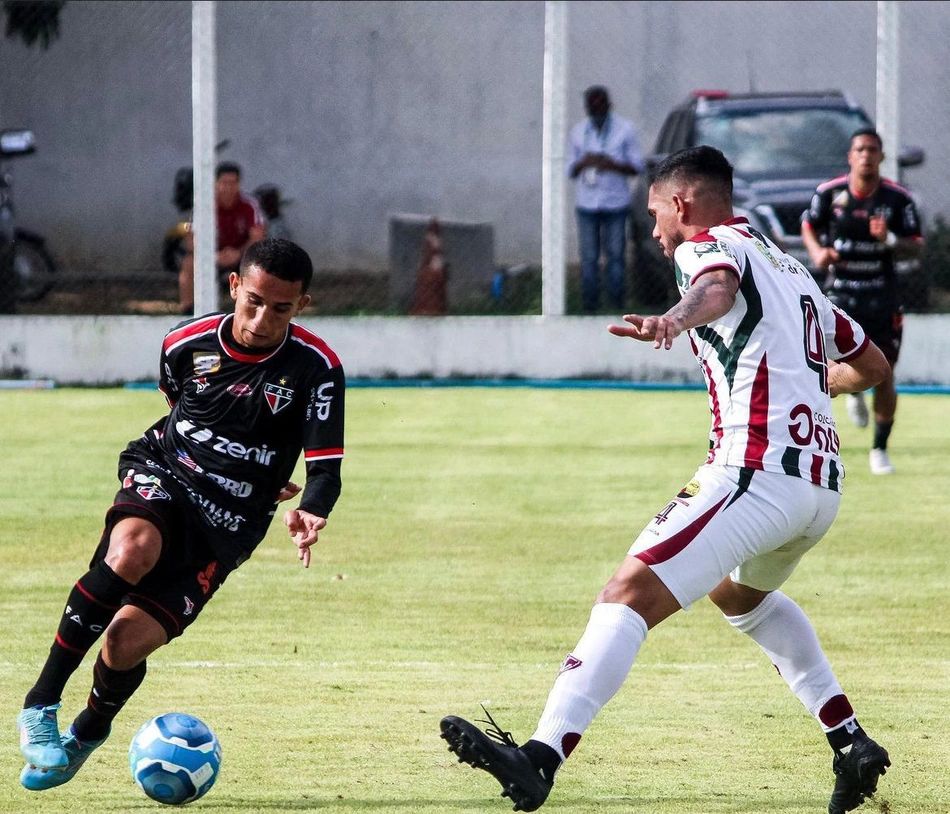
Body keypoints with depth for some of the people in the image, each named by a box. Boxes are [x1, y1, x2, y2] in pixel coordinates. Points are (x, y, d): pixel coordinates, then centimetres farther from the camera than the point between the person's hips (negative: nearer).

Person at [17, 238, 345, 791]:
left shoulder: (316, 368, -11)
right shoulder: (187, 344, -3)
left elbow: (325, 471, -12)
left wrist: (309, 515, -34)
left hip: (224, 528, -1)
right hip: (161, 475, 1)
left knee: (127, 642, -14)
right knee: (134, 549, -37)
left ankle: (89, 732, 22)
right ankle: (41, 705, -28)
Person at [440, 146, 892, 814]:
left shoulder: (707, 245, 3)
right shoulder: (789, 266, 27)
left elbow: (718, 286, -25)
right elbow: (873, 364, 36)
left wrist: (675, 321, -46)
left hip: (757, 471, -9)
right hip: (823, 483, 9)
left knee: (629, 596, -17)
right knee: (740, 593, 35)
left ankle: (541, 758, -34)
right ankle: (852, 743, 28)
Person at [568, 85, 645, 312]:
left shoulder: (625, 129, 3)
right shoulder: (578, 131, 12)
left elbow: (637, 166, 2)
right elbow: (571, 170, 14)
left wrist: (613, 165, -16)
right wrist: (582, 164, -9)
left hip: (616, 203, -2)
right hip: (587, 205, 2)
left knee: (616, 255, -1)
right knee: (589, 257, -2)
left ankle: (616, 303, 5)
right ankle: (590, 304, 3)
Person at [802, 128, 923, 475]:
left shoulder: (898, 198, -5)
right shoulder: (829, 193, -4)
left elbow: (916, 247, 0)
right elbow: (809, 225, 13)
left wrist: (889, 240, -20)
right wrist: (817, 251, -7)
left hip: (883, 294, 1)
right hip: (841, 289, 0)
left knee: (884, 374, 1)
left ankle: (880, 450, 16)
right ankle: (855, 393, 26)